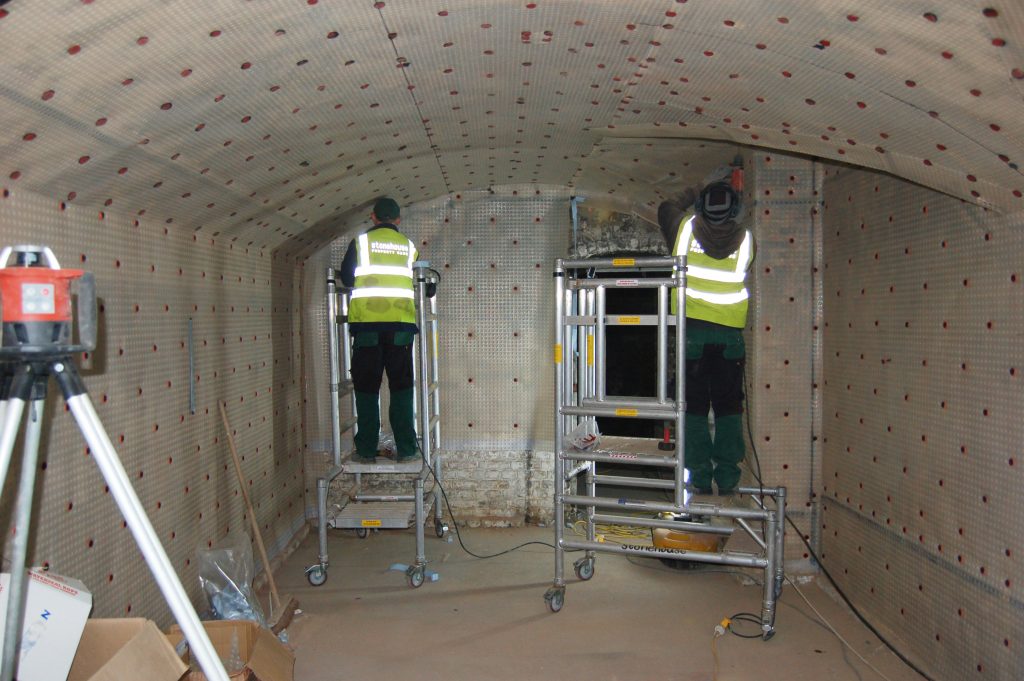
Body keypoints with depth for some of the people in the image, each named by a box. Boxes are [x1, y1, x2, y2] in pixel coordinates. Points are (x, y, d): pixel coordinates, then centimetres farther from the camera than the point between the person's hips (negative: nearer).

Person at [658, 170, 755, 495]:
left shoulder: (686, 229, 1)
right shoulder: (745, 240, 3)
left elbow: (666, 208, 21)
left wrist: (701, 188, 27)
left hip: (691, 331, -1)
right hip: (730, 334, 1)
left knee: (695, 408, 5)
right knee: (729, 410, 9)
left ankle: (700, 480, 6)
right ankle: (727, 480, 11)